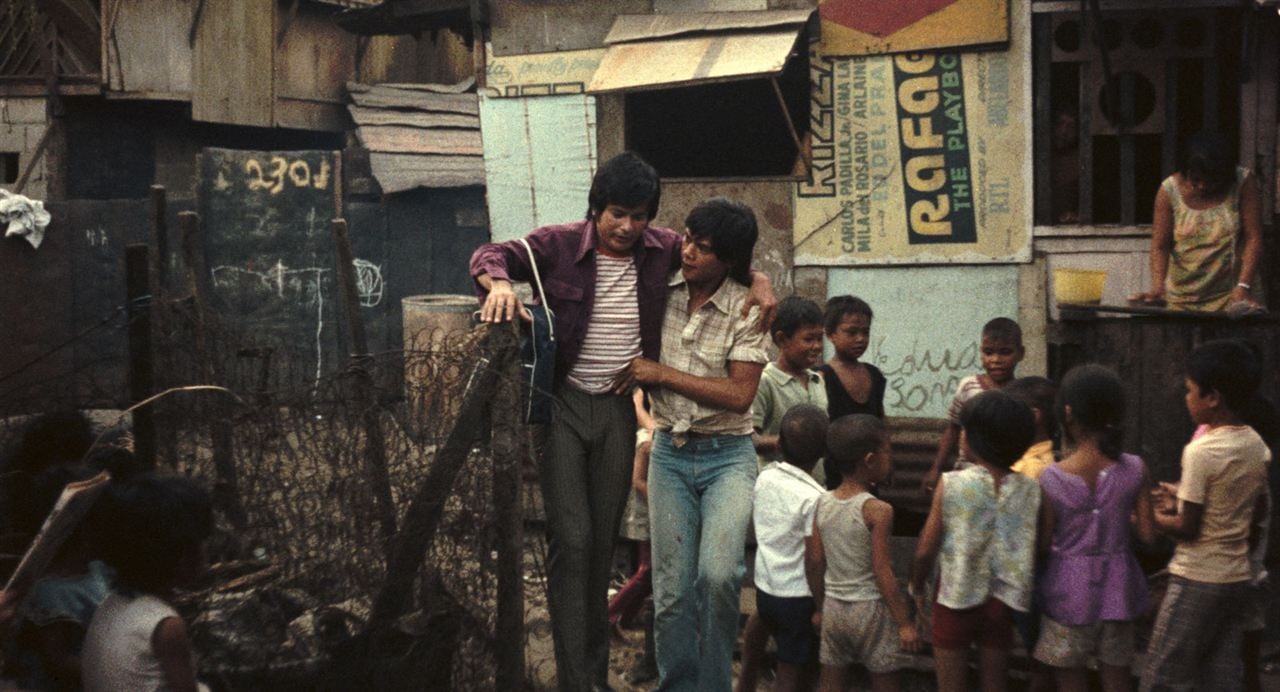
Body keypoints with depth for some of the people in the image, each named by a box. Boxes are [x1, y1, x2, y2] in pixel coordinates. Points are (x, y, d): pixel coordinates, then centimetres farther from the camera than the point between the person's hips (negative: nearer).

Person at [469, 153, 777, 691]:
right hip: (562, 404, -3)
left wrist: (758, 279, -2)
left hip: (617, 408, 4)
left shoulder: (663, 250, 2)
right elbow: (491, 255, -9)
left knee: (604, 541, 11)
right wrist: (499, 282, -31)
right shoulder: (559, 244, -7)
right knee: (571, 539, -10)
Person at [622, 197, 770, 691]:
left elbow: (739, 395, -17)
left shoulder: (746, 308, -9)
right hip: (670, 452, 3)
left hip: (727, 455, -3)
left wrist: (661, 374, -15)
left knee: (717, 574, -22)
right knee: (671, 592, 3)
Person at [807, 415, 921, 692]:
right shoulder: (878, 511, -18)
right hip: (871, 608, -5)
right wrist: (905, 623, -12)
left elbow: (814, 562, 3)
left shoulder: (822, 504, -2)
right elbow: (882, 572, -19)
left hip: (833, 606, 5)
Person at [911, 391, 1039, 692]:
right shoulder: (1029, 490, -5)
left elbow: (926, 550, -9)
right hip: (1002, 602, 3)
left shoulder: (951, 484, -13)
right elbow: (1034, 553, -2)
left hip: (956, 599, -2)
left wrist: (917, 589, 7)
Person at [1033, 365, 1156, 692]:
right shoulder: (1134, 470, -9)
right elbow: (1147, 534, -4)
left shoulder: (1051, 479, -16)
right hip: (1117, 590, 2)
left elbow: (1044, 544, -9)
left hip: (1068, 591, -2)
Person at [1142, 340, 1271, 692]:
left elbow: (1187, 528, -18)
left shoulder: (1201, 451, -19)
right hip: (1237, 577, 8)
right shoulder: (1257, 446, 4)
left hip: (1198, 580, -8)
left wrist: (1153, 516, 1)